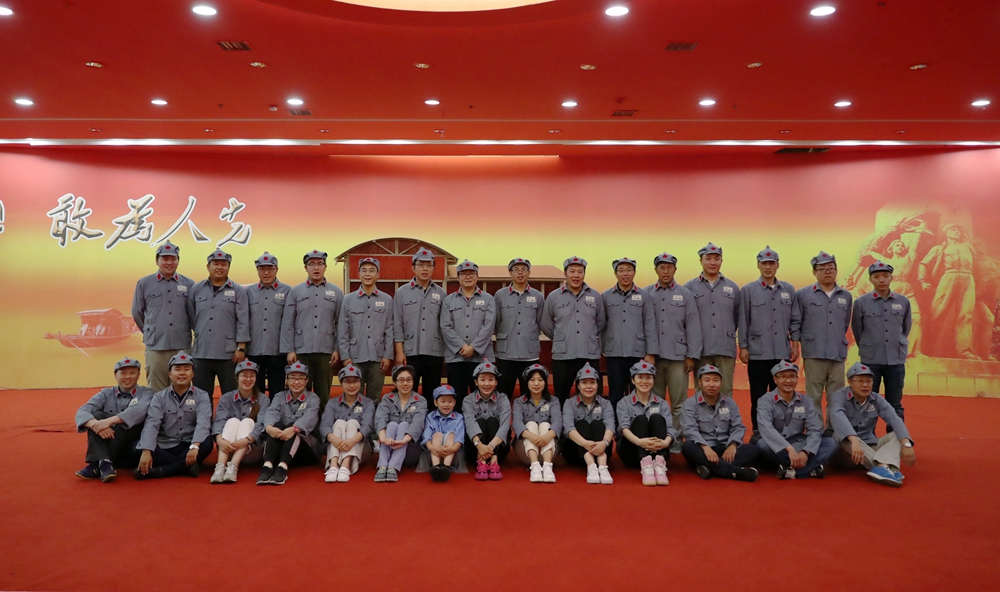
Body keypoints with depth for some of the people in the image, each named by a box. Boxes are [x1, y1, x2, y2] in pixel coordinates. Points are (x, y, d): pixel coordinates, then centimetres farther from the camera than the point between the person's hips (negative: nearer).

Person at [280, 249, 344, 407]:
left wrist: (338, 349, -2)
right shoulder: (295, 292, 5)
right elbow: (288, 324, 3)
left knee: (323, 395, 8)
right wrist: (289, 350, -3)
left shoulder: (336, 292, 6)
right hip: (301, 351, 0)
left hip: (326, 352, 0)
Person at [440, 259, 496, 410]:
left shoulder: (488, 299, 8)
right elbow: (445, 327, 0)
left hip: (481, 357, -1)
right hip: (455, 357, 1)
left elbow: (488, 327, -3)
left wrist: (473, 347, -13)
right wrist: (462, 346, -12)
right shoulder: (449, 300, 10)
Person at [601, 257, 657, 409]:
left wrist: (650, 353, -3)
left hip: (638, 353, 0)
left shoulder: (644, 296, 4)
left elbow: (650, 326, 1)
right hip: (614, 354, 0)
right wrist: (602, 349, 2)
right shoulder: (605, 296, 5)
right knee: (615, 395, 6)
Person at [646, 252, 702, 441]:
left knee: (678, 403, 4)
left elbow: (693, 327, 2)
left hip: (678, 357, 0)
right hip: (652, 356, 1)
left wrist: (692, 356, -3)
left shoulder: (685, 295, 4)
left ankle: (677, 439, 14)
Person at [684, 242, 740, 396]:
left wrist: (728, 335, 13)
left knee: (726, 393, 4)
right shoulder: (689, 288, 4)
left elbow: (738, 317, 15)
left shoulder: (732, 287, 10)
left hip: (726, 350, 1)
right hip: (700, 350, -1)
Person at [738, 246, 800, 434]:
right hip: (758, 353, -2)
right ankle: (757, 431, 13)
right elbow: (743, 321, 0)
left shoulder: (788, 290, 9)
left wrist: (795, 344, 5)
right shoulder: (748, 290, 0)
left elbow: (794, 320, 11)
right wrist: (743, 347, -3)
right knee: (758, 396, 3)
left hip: (782, 353, 3)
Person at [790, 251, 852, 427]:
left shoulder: (846, 296, 10)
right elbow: (796, 322, 2)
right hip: (813, 353, -3)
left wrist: (838, 341, 17)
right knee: (814, 397, 3)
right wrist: (796, 345, -1)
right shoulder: (803, 294, 0)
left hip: (838, 354, 3)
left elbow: (845, 324, 19)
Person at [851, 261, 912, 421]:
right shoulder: (861, 302, -5)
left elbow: (906, 328, 15)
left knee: (895, 405, 10)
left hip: (896, 360, 2)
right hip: (870, 360, -2)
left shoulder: (903, 302, 2)